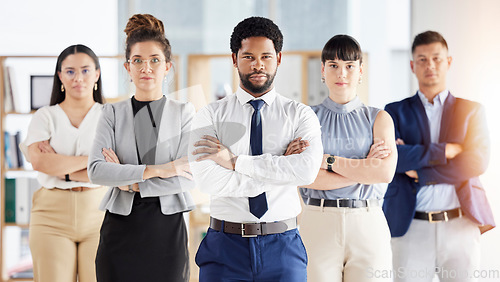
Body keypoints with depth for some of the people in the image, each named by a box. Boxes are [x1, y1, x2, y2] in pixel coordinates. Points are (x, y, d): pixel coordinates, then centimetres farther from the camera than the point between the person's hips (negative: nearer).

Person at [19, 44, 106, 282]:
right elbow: (39, 161, -10)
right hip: (52, 213, 0)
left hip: (98, 210, 0)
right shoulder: (45, 116, 8)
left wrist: (62, 168, -9)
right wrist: (90, 159, -10)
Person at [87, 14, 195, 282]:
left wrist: (131, 183, -8)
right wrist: (154, 170, -14)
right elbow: (96, 170, -8)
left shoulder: (184, 113, 4)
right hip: (121, 227, 1)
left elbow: (188, 178, -7)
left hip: (167, 229, -1)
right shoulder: (112, 113, 7)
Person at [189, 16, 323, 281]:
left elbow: (307, 170, -16)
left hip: (282, 247, 0)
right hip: (226, 246, 0)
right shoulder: (210, 116, 2)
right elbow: (209, 180, -12)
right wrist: (280, 165, -11)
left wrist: (235, 160, -14)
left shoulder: (300, 115, 3)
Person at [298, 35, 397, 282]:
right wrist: (365, 168, -7)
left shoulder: (378, 119, 9)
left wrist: (328, 160, -7)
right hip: (318, 222, 0)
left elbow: (385, 173, -8)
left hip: (368, 224, 1)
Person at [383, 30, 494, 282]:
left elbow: (476, 163, -5)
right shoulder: (395, 112, 10)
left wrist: (419, 171, -8)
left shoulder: (471, 110, 10)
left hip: (460, 226, 1)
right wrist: (446, 150, -11)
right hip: (410, 227, 0)